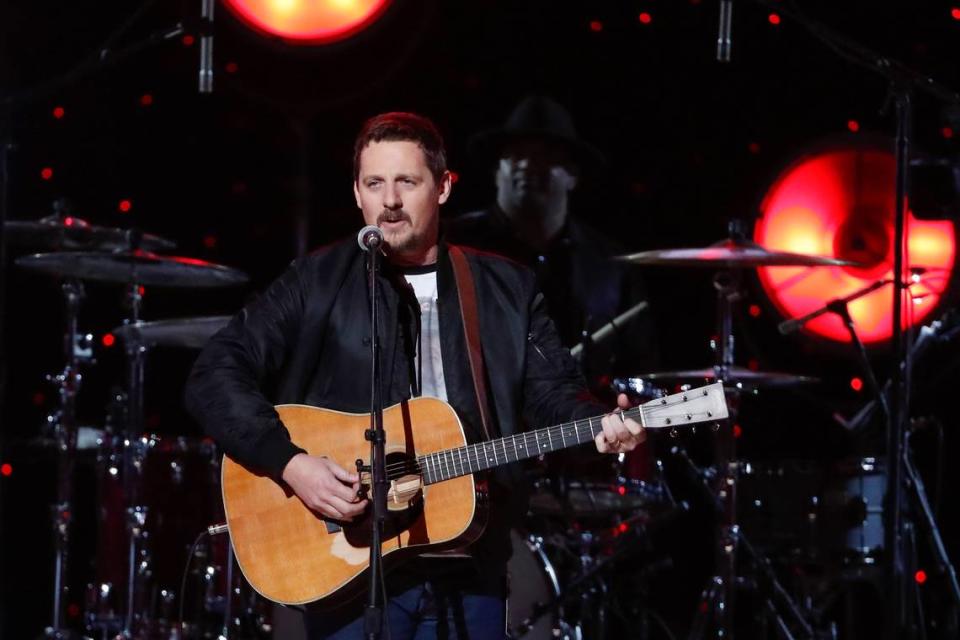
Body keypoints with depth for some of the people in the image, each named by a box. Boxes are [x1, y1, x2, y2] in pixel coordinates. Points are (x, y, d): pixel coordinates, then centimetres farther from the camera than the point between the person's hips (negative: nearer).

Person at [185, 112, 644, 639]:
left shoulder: (506, 290, 10)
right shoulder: (318, 283, 1)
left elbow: (552, 394, 9)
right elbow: (216, 377, -4)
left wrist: (597, 427, -13)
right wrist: (289, 462, -16)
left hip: (470, 573, 2)